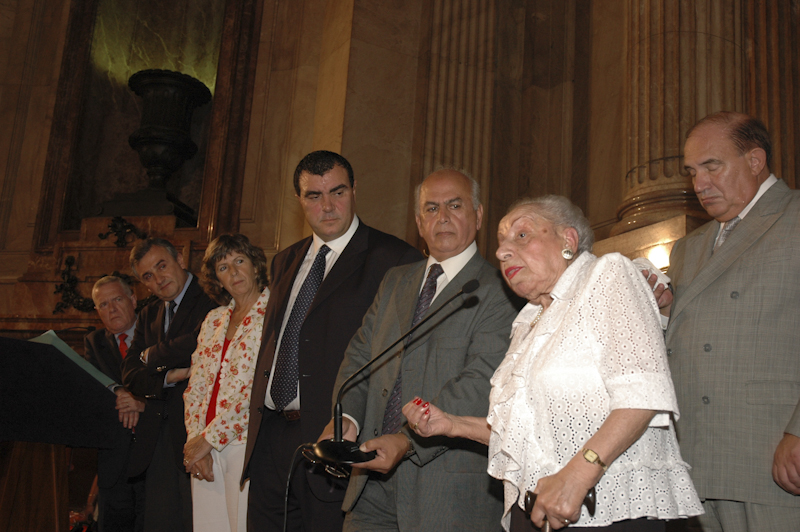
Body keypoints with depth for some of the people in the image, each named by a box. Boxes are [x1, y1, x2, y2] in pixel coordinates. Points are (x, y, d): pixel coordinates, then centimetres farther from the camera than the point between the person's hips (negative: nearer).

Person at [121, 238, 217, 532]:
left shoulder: (211, 298, -4)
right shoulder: (148, 315, 19)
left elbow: (202, 342, -23)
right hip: (157, 435, 7)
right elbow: (130, 376, 11)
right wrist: (168, 377, -10)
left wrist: (153, 356, -5)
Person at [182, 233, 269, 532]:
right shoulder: (214, 320, 15)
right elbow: (195, 387, 12)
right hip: (204, 450, 6)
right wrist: (195, 441, -1)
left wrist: (208, 439, -9)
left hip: (245, 442, -6)